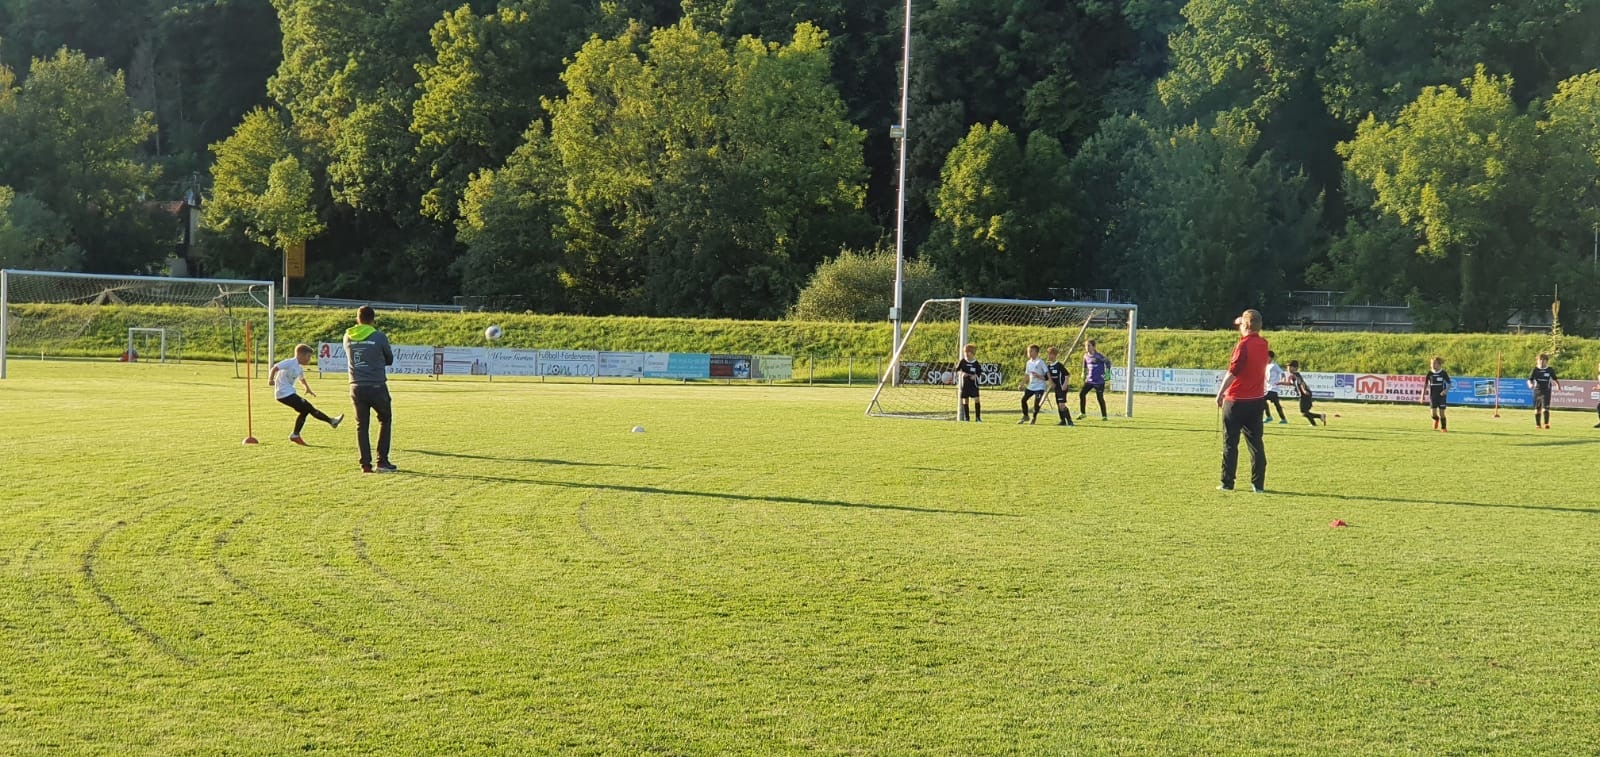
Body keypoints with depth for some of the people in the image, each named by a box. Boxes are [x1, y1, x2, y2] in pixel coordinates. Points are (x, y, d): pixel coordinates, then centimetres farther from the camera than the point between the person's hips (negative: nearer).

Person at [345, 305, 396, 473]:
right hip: (377, 387, -3)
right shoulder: (379, 337, -7)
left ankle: (365, 464, 6)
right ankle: (382, 461, 8)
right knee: (384, 421, 14)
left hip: (356, 388, 3)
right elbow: (390, 360, 7)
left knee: (361, 425, 10)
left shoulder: (348, 337, 4)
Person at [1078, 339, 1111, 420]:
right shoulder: (1086, 356, 5)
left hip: (1099, 381, -6)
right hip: (1089, 380, 6)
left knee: (1100, 398, -3)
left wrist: (1107, 373, -7)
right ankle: (1082, 413, 3)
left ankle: (1104, 416, 11)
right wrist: (1084, 373, 16)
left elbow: (1108, 361, -4)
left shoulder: (1098, 356, -15)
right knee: (1081, 393, -8)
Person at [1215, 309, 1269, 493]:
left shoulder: (1243, 345, -16)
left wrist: (1220, 393, -9)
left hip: (1236, 400, -6)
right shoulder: (1263, 344, 5)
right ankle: (1258, 483, 6)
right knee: (1255, 442, 9)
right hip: (1257, 399, 6)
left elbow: (1232, 372, -19)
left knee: (1230, 443, 2)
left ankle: (1227, 483, 4)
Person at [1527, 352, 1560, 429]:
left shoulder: (1550, 370, 2)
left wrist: (1558, 385, -4)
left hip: (1546, 392, -2)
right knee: (1537, 409, 8)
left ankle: (1546, 423, -17)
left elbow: (1555, 379, 14)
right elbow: (1530, 379, 1)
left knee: (1545, 408, -17)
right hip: (1537, 391, 2)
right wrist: (1530, 384, -20)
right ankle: (1537, 424, 22)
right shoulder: (1535, 370, 2)